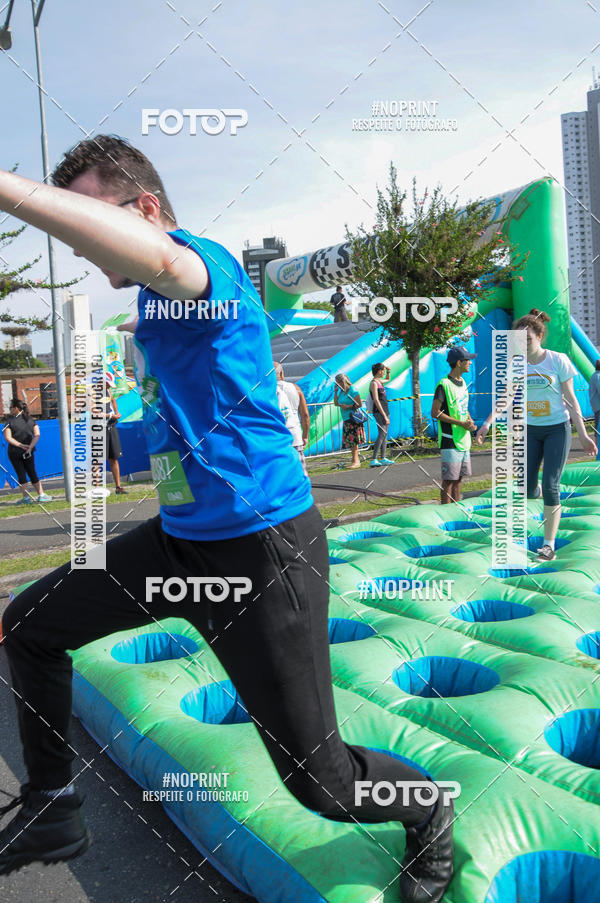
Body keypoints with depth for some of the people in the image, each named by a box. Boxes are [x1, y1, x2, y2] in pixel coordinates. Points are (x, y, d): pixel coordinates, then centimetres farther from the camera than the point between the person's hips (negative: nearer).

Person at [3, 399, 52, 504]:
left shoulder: (10, 421, -8)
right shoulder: (31, 419, 2)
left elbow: (7, 437, -17)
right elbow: (37, 435, -6)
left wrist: (20, 445, -16)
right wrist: (30, 447, -12)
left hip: (14, 452, -3)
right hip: (28, 452, 3)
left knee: (21, 474, 3)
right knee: (32, 473, 12)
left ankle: (26, 497, 3)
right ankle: (41, 495, 8)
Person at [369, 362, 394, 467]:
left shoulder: (379, 381, 15)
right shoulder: (374, 383, -11)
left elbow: (387, 379, 41)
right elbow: (376, 400, -18)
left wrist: (388, 371, 20)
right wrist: (384, 415, -20)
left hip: (385, 411, 10)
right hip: (379, 412, -10)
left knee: (385, 435, 9)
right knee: (382, 434, -16)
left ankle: (383, 458, 12)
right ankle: (373, 460, -19)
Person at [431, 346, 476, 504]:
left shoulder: (463, 382, 13)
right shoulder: (444, 385, -13)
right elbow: (435, 413, -16)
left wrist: (470, 421, 3)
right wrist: (461, 423, -18)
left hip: (464, 438, 8)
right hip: (450, 440, -8)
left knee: (459, 477, 14)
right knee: (449, 479, -4)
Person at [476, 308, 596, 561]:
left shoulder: (558, 360, -9)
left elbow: (571, 399, -5)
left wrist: (583, 435, -8)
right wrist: (488, 422, -16)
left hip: (557, 428, -3)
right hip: (530, 429, 3)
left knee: (550, 485, -9)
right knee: (528, 489, -1)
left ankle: (549, 545, 1)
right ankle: (544, 495, 37)